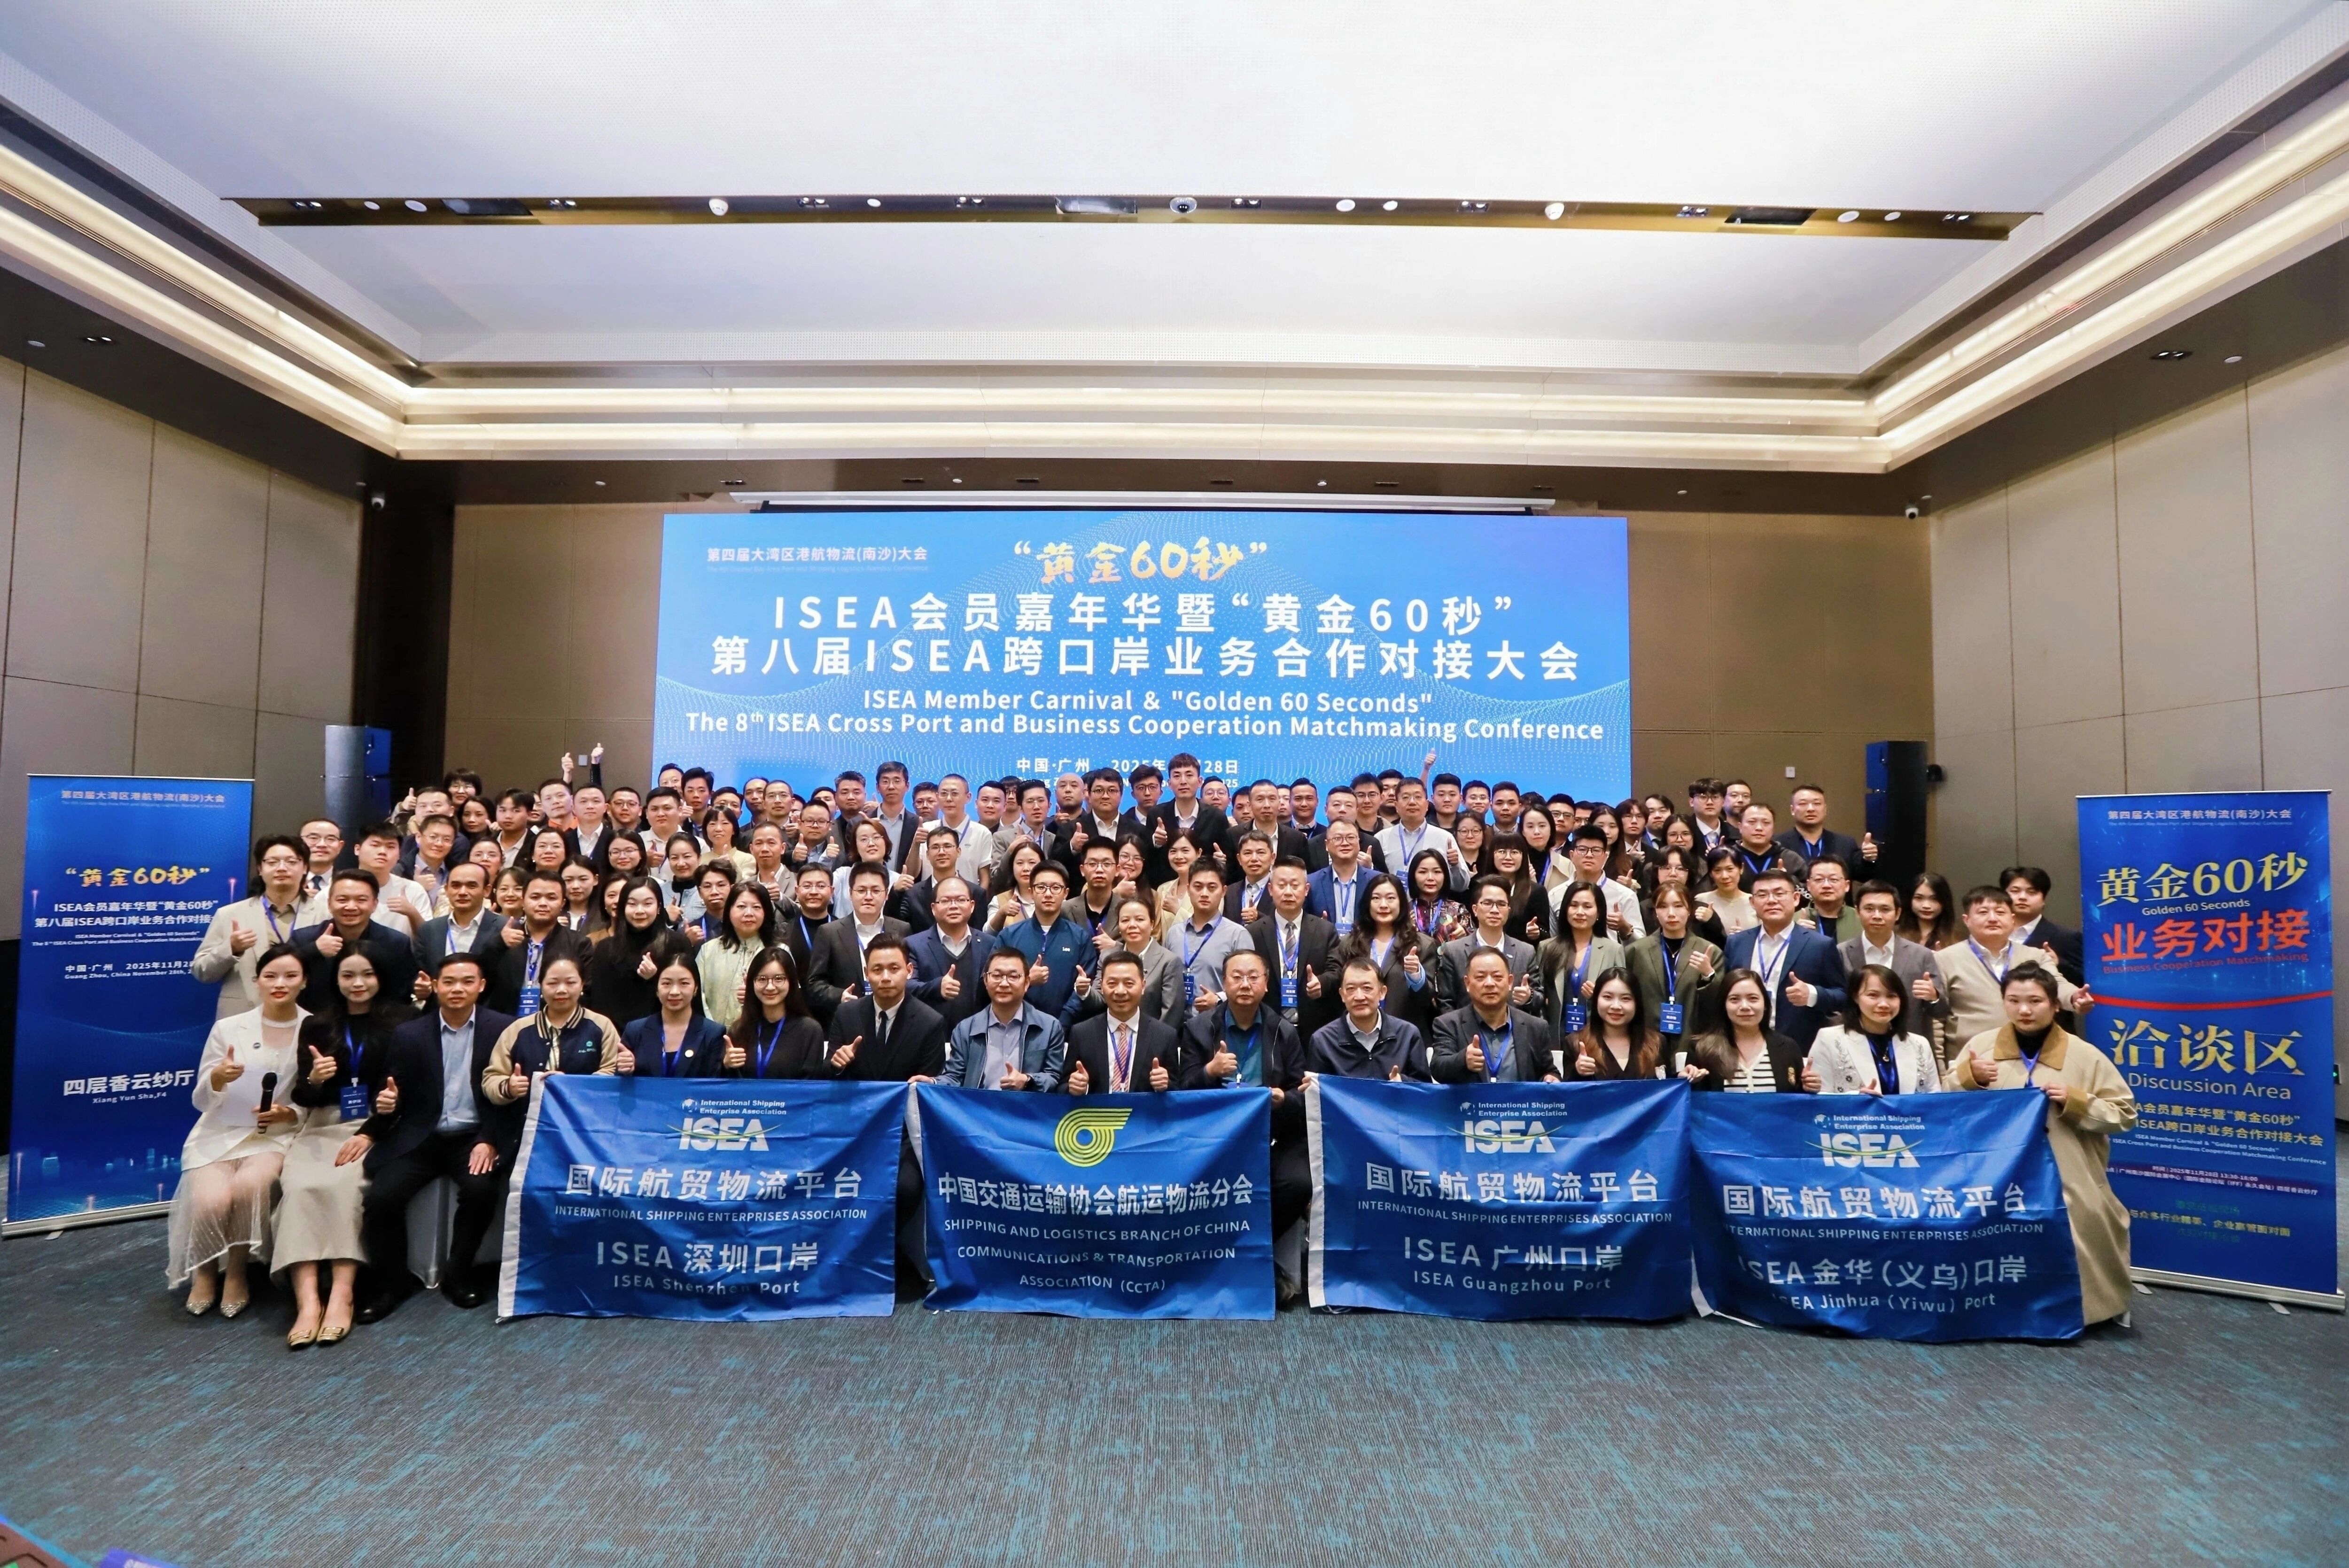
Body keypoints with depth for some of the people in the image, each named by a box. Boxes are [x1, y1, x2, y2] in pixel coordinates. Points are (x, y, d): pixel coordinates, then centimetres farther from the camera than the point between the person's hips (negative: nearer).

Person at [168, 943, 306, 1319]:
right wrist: (217, 1079, -17)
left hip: (277, 1136, -1)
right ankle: (204, 1272, 6)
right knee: (212, 1201, -27)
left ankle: (236, 1272, -6)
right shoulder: (228, 1028, 1)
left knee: (249, 1185, -32)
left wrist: (290, 1114, -17)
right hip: (221, 1134, 1)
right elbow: (201, 1101, 4)